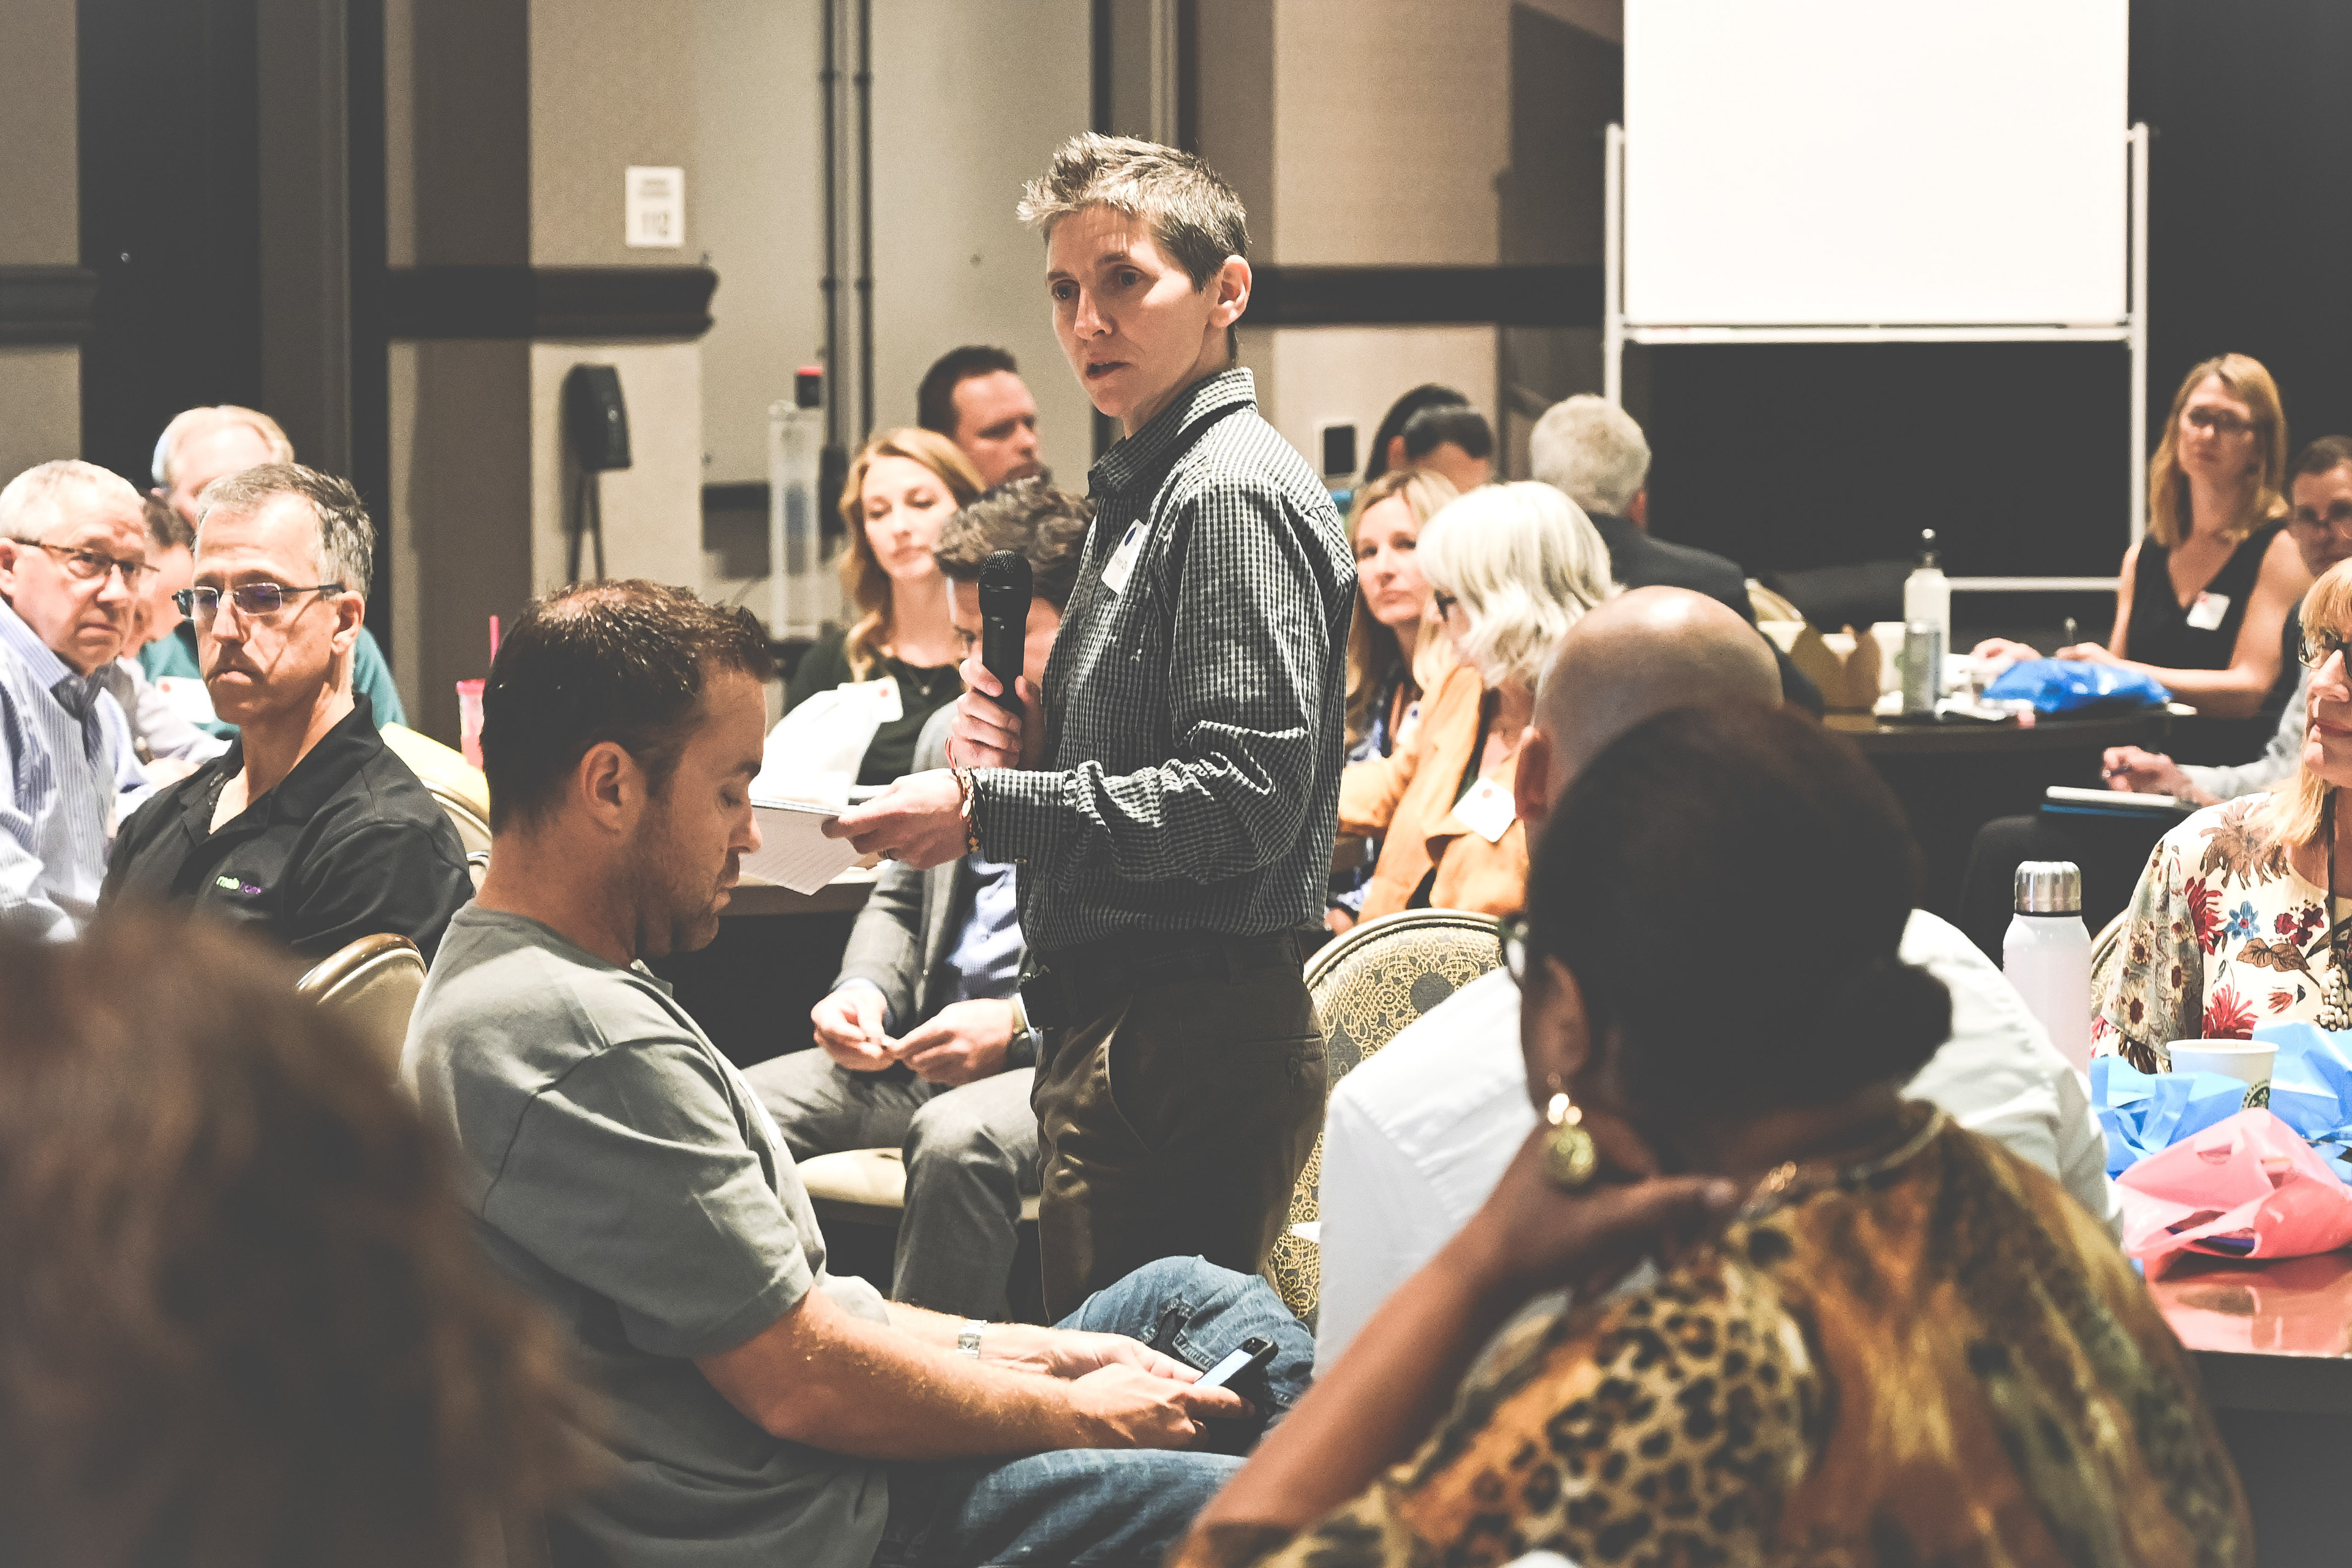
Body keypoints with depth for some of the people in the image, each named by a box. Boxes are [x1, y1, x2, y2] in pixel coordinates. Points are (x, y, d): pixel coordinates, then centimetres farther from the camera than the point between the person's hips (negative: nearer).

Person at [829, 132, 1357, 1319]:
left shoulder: (1234, 493, -12)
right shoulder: (1143, 488, 21)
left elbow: (1250, 796, -21)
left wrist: (990, 810, -18)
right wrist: (1028, 750, 7)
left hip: (1194, 1044, -11)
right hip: (1114, 1026, 11)